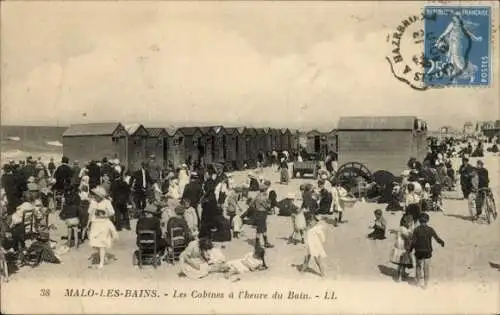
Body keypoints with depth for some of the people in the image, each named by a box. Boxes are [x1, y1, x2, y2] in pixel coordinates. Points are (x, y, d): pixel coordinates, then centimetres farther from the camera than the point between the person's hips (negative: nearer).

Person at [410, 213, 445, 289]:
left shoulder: (416, 229, -12)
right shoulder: (430, 229, -9)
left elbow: (413, 241, -14)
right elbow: (437, 239, 0)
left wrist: (411, 249, 3)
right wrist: (442, 242, 21)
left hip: (419, 252, 0)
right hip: (427, 252, 0)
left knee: (418, 266, 20)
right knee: (426, 268, 11)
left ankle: (418, 282, 25)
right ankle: (425, 284, 16)